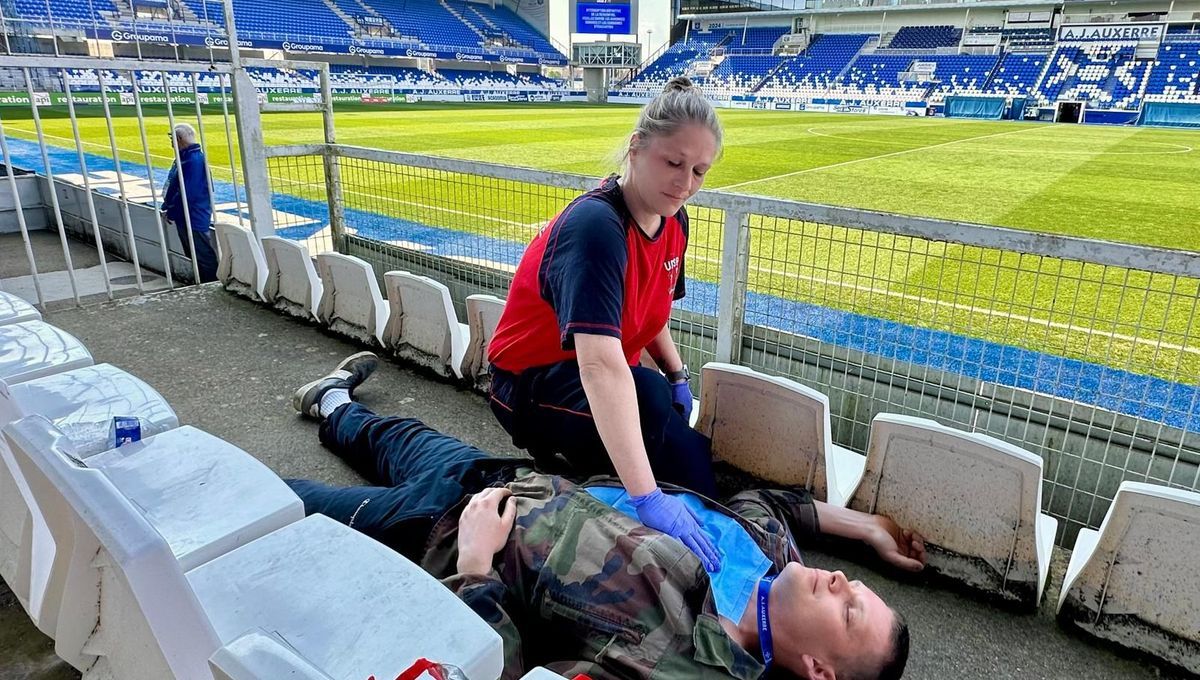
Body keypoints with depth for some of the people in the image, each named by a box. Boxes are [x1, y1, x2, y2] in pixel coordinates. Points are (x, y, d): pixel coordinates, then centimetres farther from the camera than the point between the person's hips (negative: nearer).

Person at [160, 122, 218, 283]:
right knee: (194, 258, 16)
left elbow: (187, 193, -23)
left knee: (206, 258, -4)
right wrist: (167, 207, 10)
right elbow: (173, 186, 18)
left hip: (194, 219, -10)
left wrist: (170, 212, -13)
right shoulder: (185, 157, 11)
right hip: (184, 218, 10)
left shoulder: (194, 160, -19)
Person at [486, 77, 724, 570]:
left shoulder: (673, 220, -4)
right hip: (532, 384, -8)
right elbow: (601, 365, -44)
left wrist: (678, 374, -6)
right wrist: (647, 497, -51)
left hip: (602, 381, 8)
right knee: (653, 399, -35)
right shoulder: (595, 227, -31)